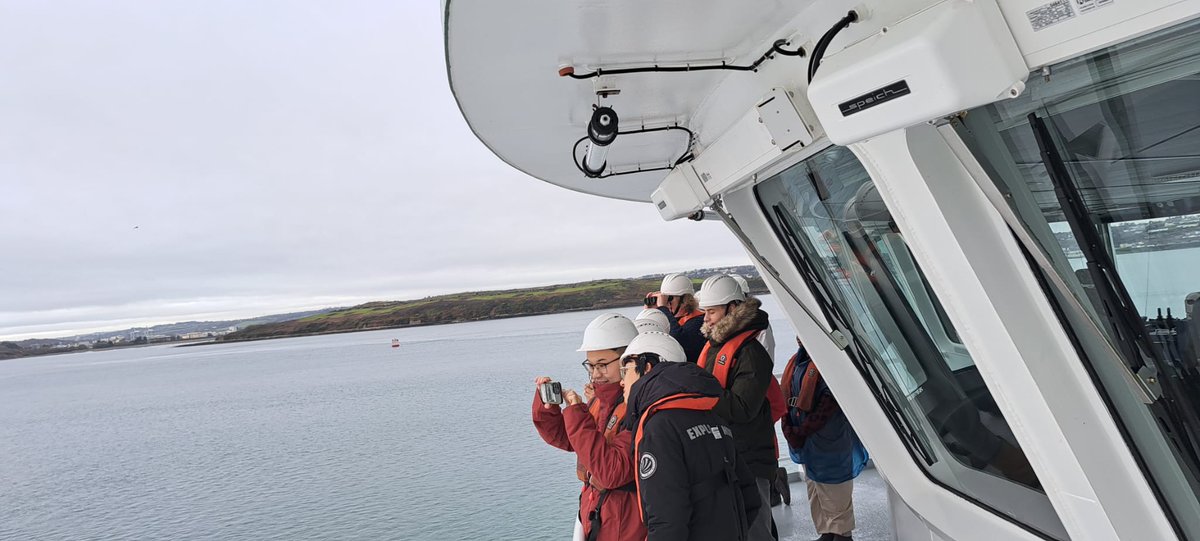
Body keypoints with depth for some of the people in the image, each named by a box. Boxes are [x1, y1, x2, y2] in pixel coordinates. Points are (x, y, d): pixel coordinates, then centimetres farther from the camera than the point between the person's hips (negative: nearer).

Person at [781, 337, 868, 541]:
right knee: (816, 496, 19)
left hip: (829, 445, -8)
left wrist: (800, 433, -17)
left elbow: (828, 404, -21)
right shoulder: (797, 361, 9)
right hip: (805, 445, 8)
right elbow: (787, 400, 11)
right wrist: (790, 432, -1)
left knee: (836, 500, 4)